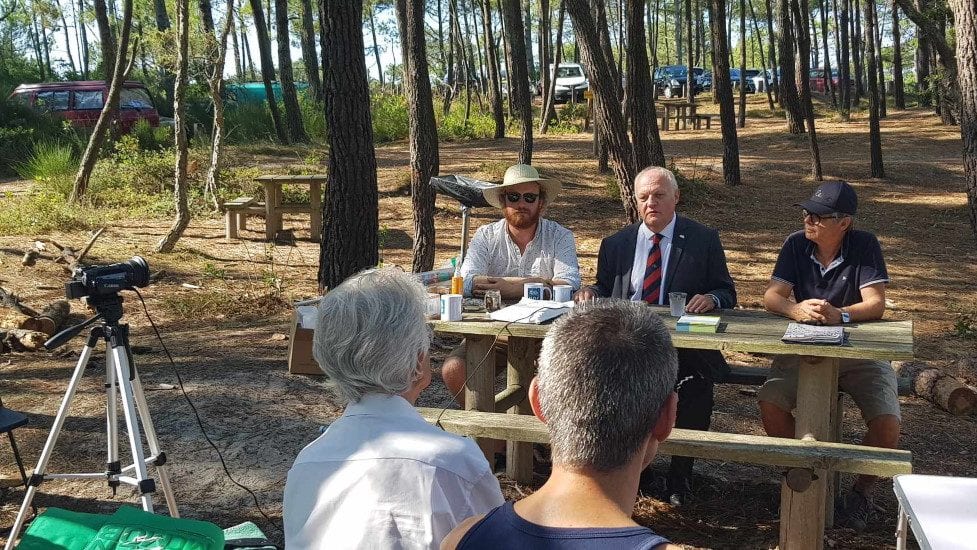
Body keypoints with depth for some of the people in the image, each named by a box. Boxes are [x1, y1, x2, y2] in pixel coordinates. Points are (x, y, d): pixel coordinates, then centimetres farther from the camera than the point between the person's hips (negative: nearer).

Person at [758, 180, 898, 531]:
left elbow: (876, 304, -17)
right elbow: (771, 297, -10)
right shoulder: (796, 245, -3)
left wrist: (840, 314, -38)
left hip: (860, 351, -2)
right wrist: (796, 310, -34)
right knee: (770, 403, -23)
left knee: (887, 423, -22)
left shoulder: (865, 245, -9)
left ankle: (862, 490, 7)